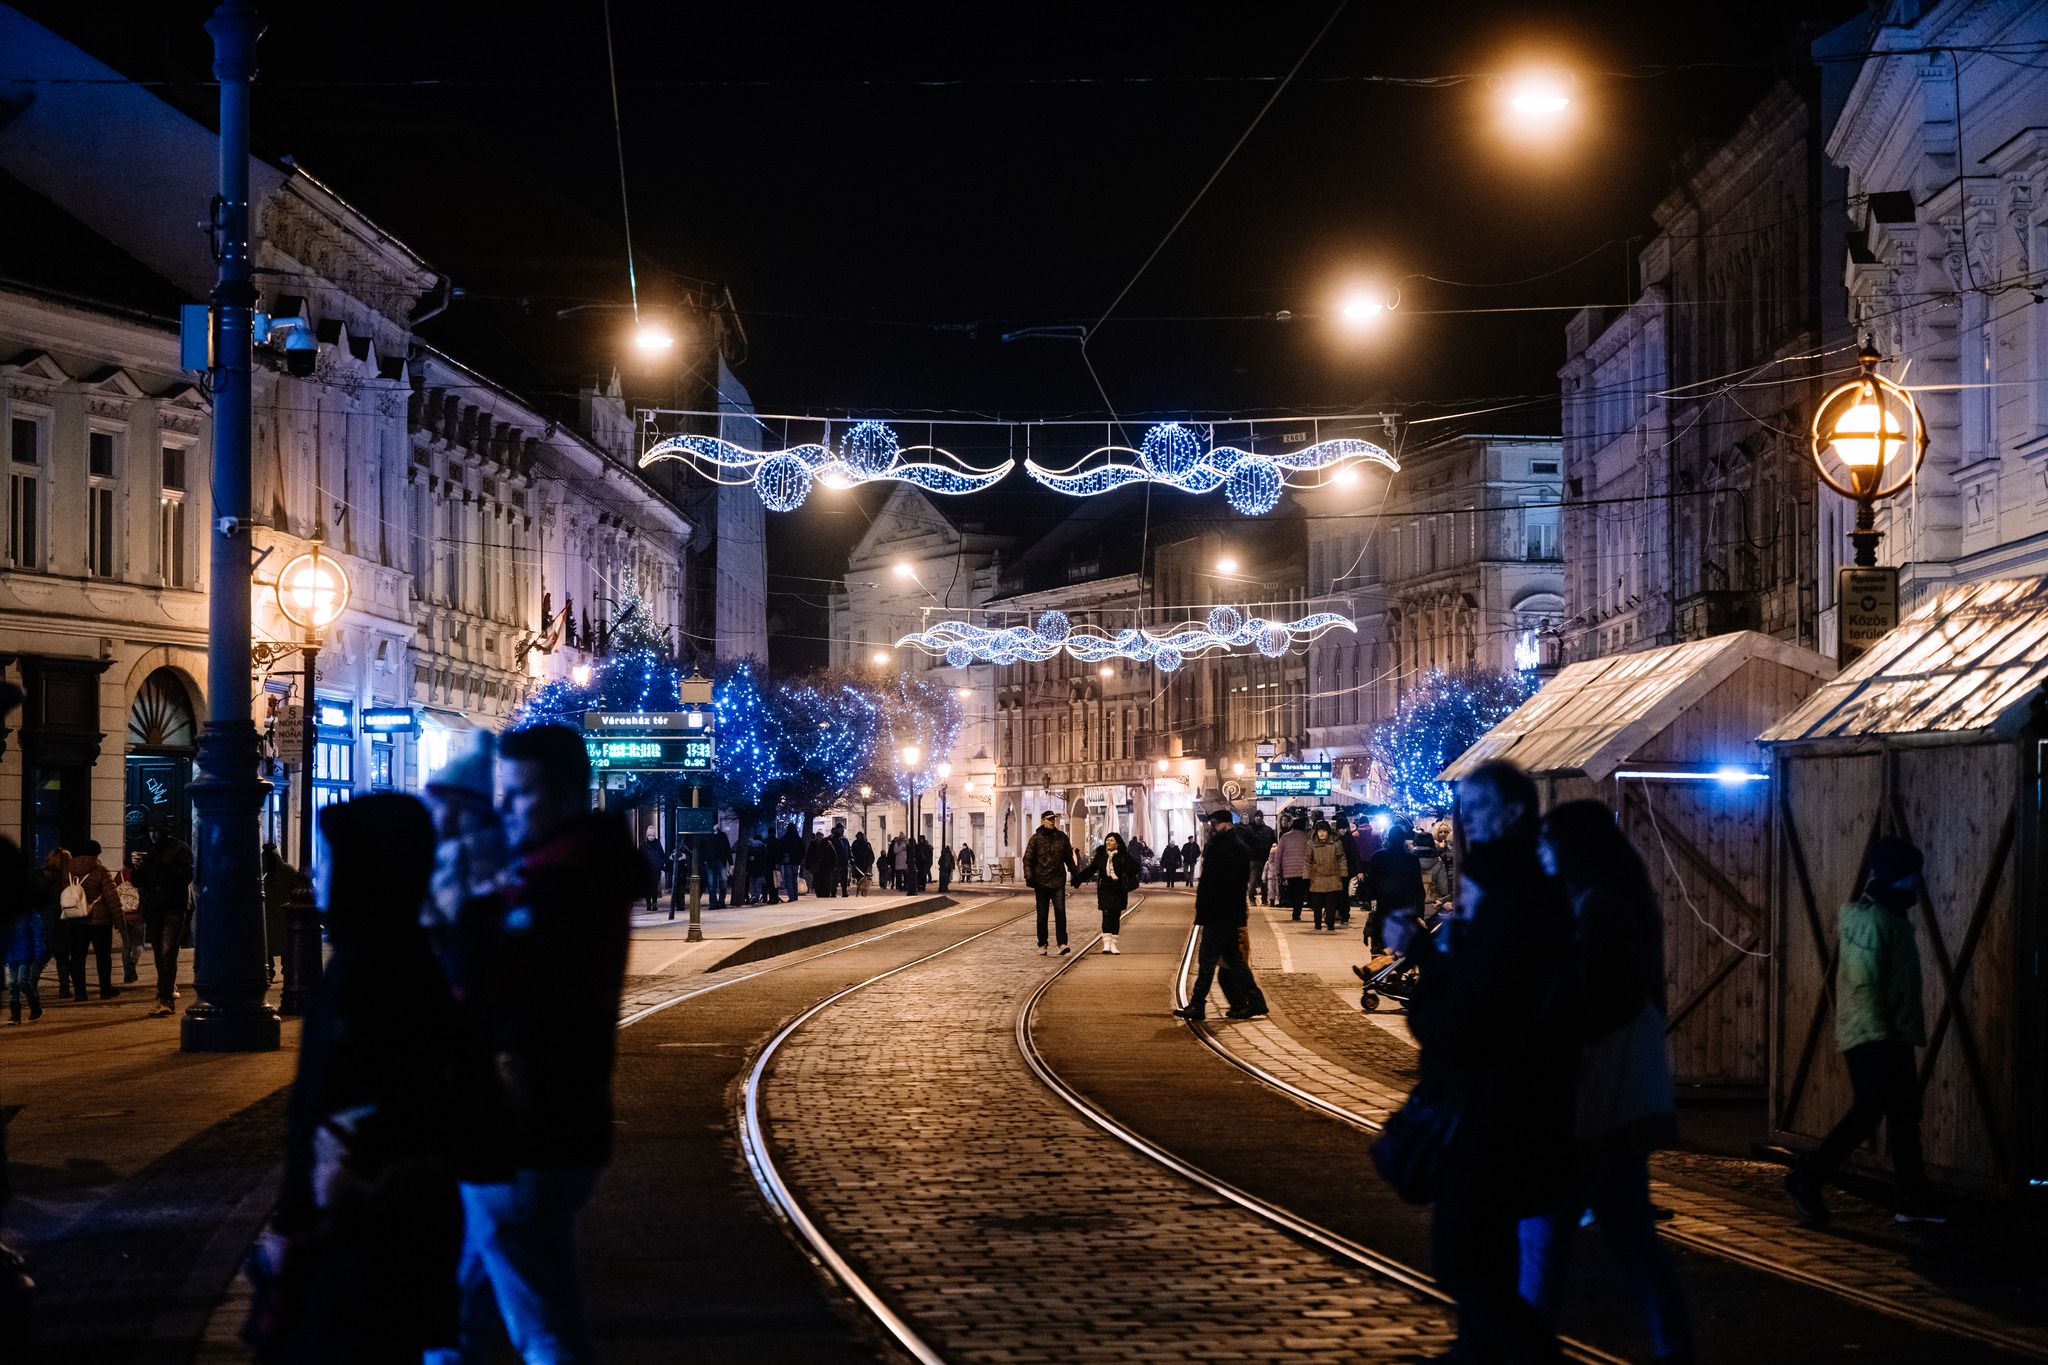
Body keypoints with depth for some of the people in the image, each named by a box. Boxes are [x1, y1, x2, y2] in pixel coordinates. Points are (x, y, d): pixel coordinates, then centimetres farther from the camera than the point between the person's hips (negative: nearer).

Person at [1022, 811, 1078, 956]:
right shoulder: (1036, 839, 1)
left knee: (1060, 911, -11)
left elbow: (1069, 857, 17)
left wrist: (1074, 873, 14)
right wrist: (1029, 876, -13)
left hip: (1058, 881, 1)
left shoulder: (1061, 837, 9)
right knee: (1042, 915, 6)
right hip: (1041, 882, -1)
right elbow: (1028, 859, -1)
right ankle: (1042, 945, 15)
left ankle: (1062, 944, -14)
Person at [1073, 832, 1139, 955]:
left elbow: (1134, 869, -8)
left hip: (1118, 891, -1)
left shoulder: (1123, 856, -3)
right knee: (1107, 915, -11)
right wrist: (1078, 879, 9)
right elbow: (1090, 870, 12)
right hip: (1105, 890, 1)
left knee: (1116, 917, 5)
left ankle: (1113, 945, 13)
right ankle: (1106, 943, -15)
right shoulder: (1100, 856, 5)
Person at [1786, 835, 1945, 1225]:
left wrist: (1902, 1034, 19)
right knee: (1868, 1113, -11)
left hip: (1891, 1035, 10)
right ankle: (1806, 1179, -6)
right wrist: (1878, 1035, -24)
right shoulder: (1869, 918, -15)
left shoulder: (1890, 916, 17)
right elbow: (1863, 983, -21)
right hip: (1872, 1037, -10)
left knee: (1904, 1115, 9)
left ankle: (1914, 1202, 11)